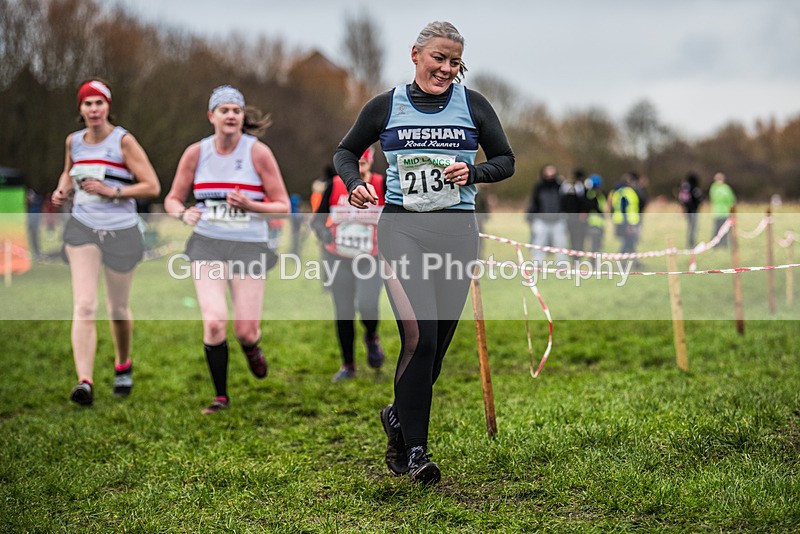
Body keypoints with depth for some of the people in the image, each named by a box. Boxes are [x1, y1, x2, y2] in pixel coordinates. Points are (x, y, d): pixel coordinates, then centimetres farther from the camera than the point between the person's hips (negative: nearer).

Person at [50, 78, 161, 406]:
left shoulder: (123, 141, -7)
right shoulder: (73, 141, 7)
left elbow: (152, 186, -9)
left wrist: (111, 191, -17)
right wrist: (62, 190, 8)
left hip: (121, 231, -2)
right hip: (82, 229, 2)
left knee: (118, 309, 11)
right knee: (84, 306, -15)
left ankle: (123, 365, 39)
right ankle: (85, 382, -21)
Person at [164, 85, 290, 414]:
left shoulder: (258, 152, -6)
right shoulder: (196, 153, 0)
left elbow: (283, 206, -4)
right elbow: (172, 199, 10)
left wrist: (249, 205, -22)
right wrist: (183, 213, -13)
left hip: (250, 247, -1)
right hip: (207, 245, 1)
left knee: (245, 331, -3)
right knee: (213, 322, -14)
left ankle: (251, 348, 39)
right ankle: (220, 395, 6)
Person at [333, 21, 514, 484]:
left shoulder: (473, 105, 8)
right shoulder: (386, 106, 6)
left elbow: (506, 160, 14)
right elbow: (346, 152, 18)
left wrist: (473, 173, -6)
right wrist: (355, 184, -3)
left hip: (457, 231, 2)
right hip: (402, 226, -2)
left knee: (438, 343, 6)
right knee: (420, 336, -17)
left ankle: (399, 417, 33)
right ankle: (414, 449, -7)